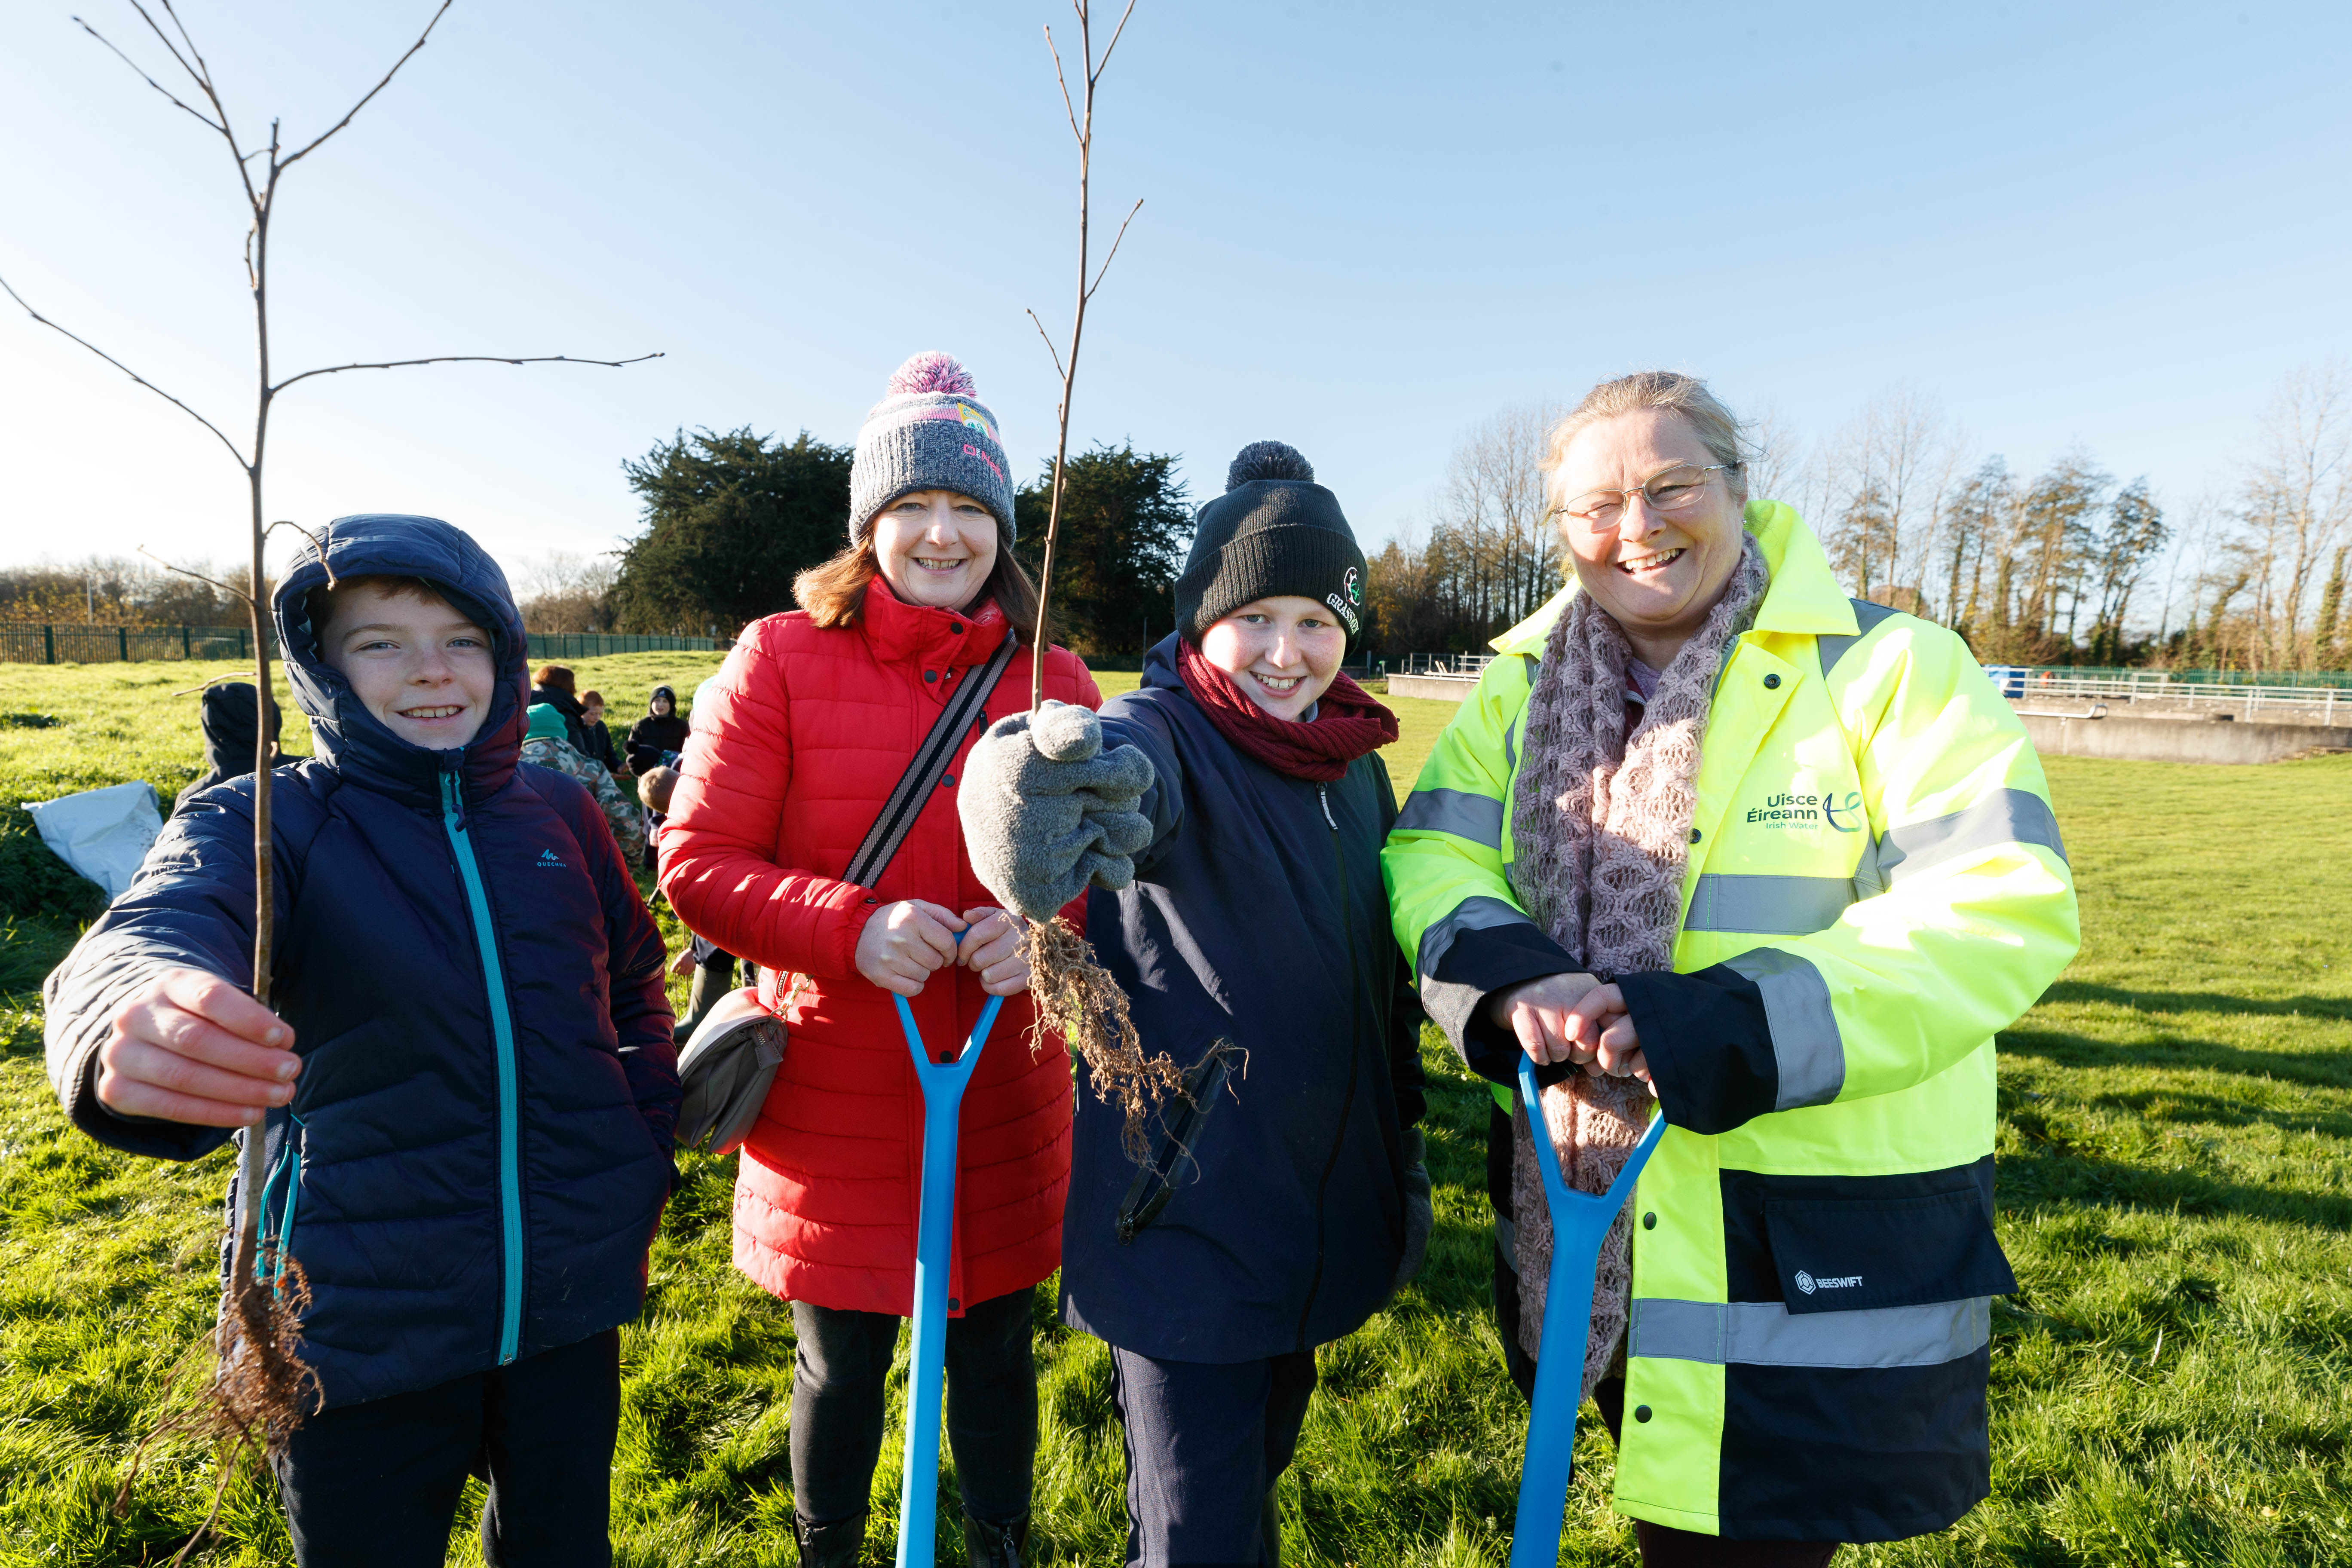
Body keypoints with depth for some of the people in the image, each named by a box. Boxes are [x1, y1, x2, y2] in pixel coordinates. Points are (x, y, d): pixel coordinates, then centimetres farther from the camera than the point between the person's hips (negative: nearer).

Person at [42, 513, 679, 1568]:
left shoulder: (558, 813, 0)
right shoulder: (262, 824, -10)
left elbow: (633, 982, 13)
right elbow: (155, 934, -31)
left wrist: (650, 1147, 3)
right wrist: (141, 1022, -54)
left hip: (572, 1299, 3)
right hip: (366, 1319, -3)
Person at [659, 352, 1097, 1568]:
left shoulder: (1055, 683, 1)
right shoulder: (779, 659, -6)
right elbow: (696, 862, -7)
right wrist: (851, 928, -23)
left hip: (1003, 1098, 2)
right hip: (836, 1097, -1)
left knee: (995, 1352, 19)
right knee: (840, 1368, 17)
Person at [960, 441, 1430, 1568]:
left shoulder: (1356, 765, 3)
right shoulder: (1168, 734, -17)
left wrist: (1402, 1168, 18)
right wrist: (1044, 783, -66)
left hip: (1321, 1216, 7)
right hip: (1184, 1225, -7)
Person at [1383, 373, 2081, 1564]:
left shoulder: (1886, 667, -8)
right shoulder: (1524, 685, 5)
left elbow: (2002, 899, -16)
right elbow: (1432, 852, -2)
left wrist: (1743, 1029, -27)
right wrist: (1507, 974, -24)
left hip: (1823, 1242, -3)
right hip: (1584, 1208, 4)